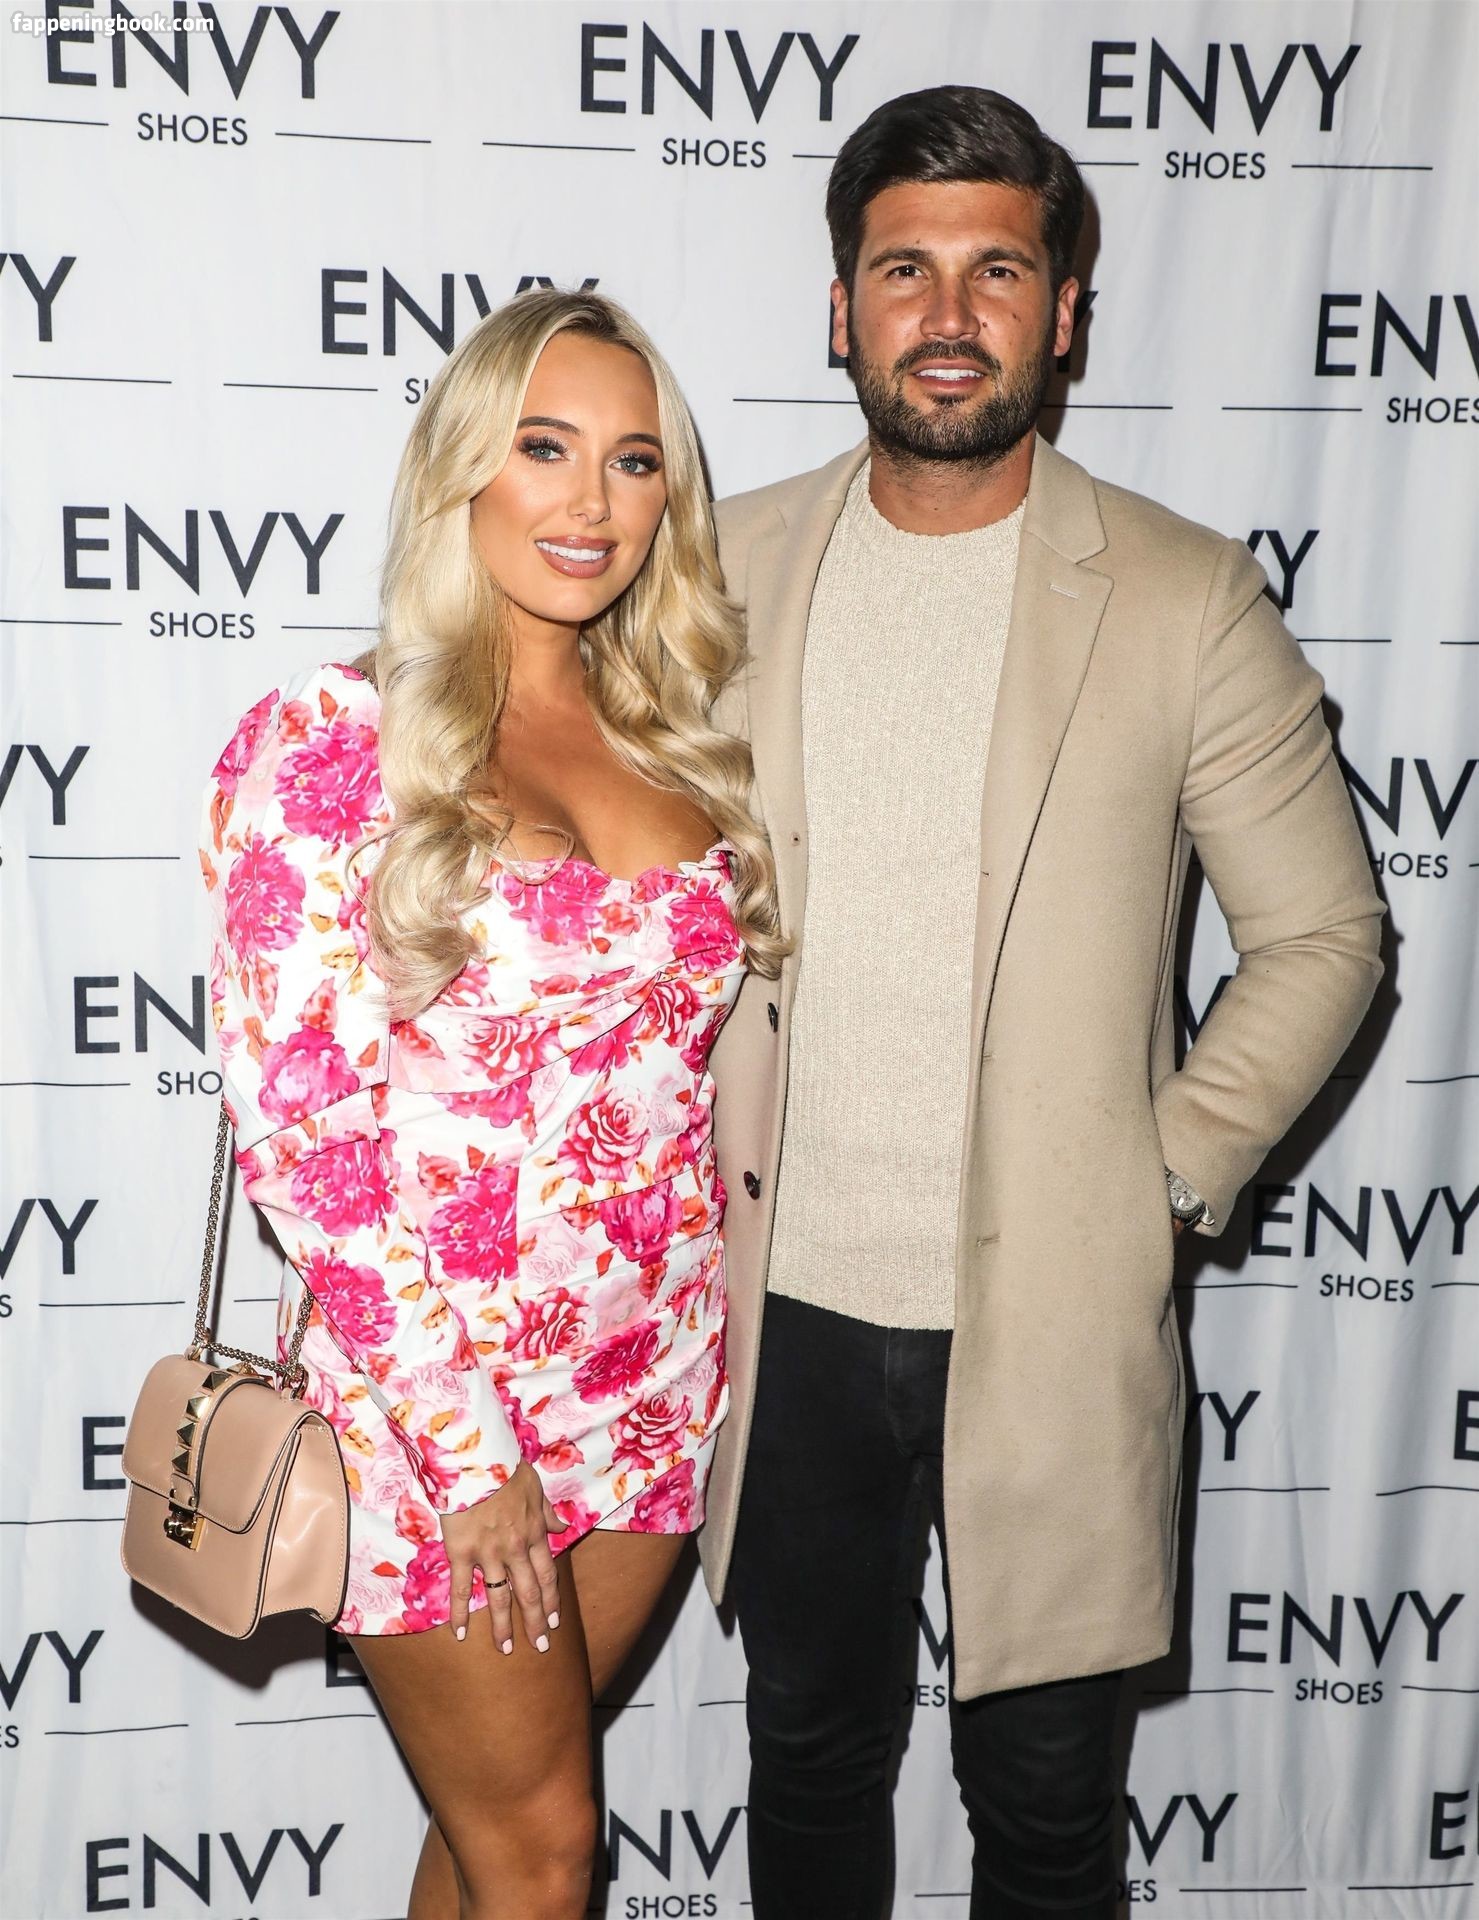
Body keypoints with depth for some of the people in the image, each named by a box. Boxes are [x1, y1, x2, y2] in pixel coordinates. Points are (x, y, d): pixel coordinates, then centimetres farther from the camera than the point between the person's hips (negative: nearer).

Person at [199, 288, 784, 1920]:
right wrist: (464, 1441, -16)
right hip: (426, 1390, -4)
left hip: (655, 1378, 5)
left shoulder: (669, 742, 4)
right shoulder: (327, 741, -13)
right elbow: (299, 1126, -16)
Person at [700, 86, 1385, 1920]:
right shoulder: (732, 565, 2)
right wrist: (679, 1154, 3)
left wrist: (1169, 1178, -6)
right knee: (809, 1744, 21)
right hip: (790, 1303, 3)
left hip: (1052, 1315, -2)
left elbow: (1322, 931, 0)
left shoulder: (1185, 601, -7)